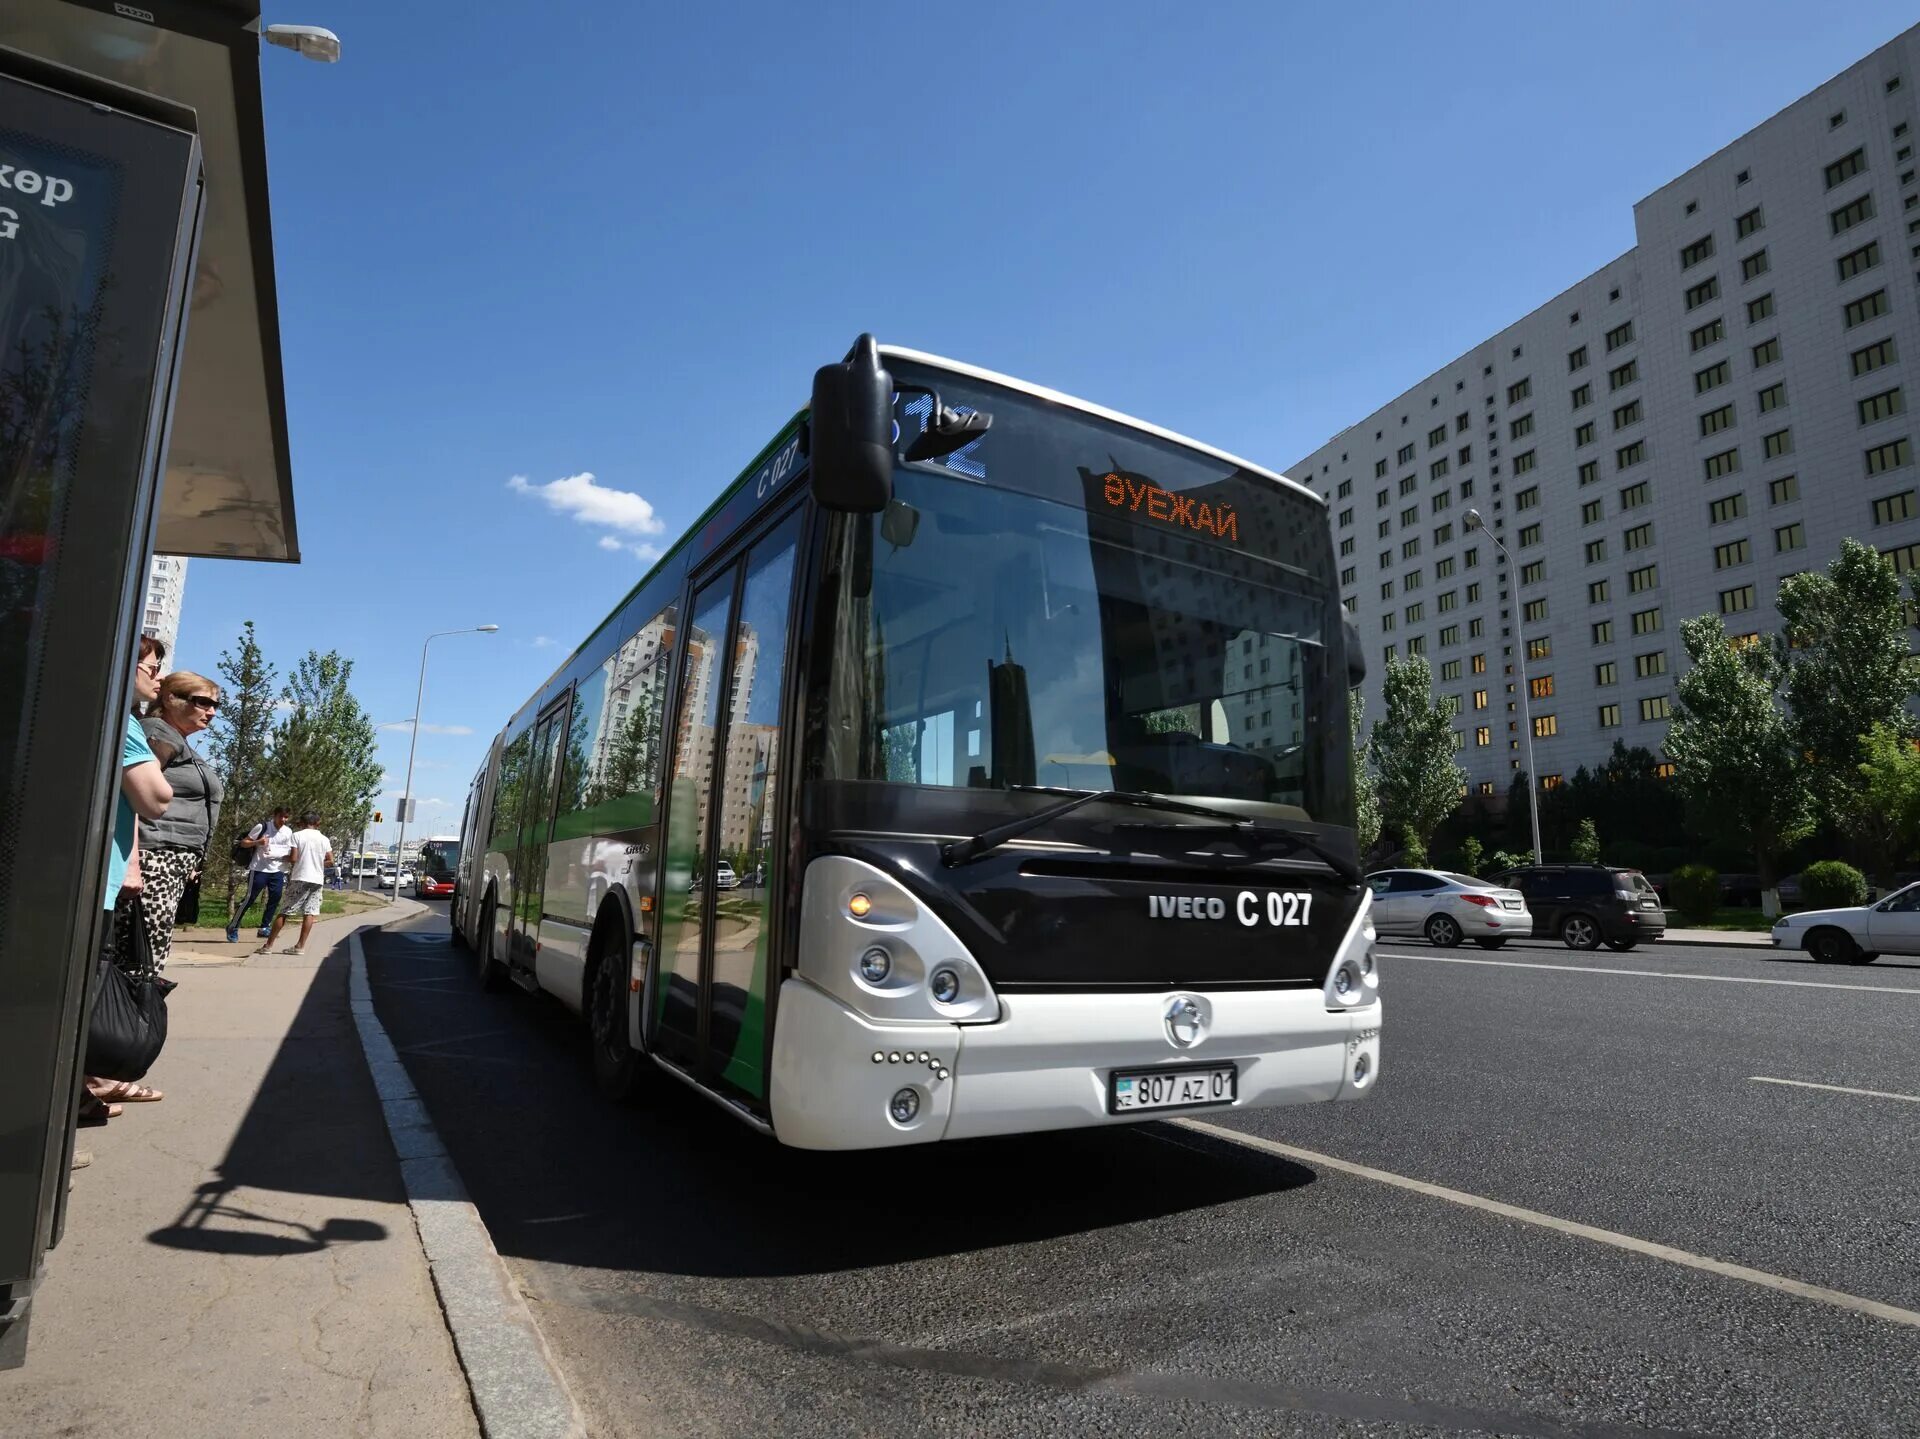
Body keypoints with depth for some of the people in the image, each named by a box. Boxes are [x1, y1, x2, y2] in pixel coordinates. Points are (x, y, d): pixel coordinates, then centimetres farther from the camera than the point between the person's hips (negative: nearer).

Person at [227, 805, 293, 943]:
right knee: (249, 898, -5)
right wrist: (257, 842, -21)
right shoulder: (262, 826, -8)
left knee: (275, 898, 2)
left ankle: (265, 927, 13)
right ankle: (232, 927, 7)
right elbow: (244, 842, -3)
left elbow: (291, 852, 15)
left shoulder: (289, 832, 5)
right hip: (259, 869, -4)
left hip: (278, 870, 4)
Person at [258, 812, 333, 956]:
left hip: (300, 878, -2)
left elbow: (293, 858, -8)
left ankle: (268, 945, 6)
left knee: (284, 912, 3)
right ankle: (300, 946, -1)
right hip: (317, 880, 3)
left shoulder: (297, 835, -2)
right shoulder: (324, 839, 8)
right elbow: (330, 861, 5)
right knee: (309, 913, 2)